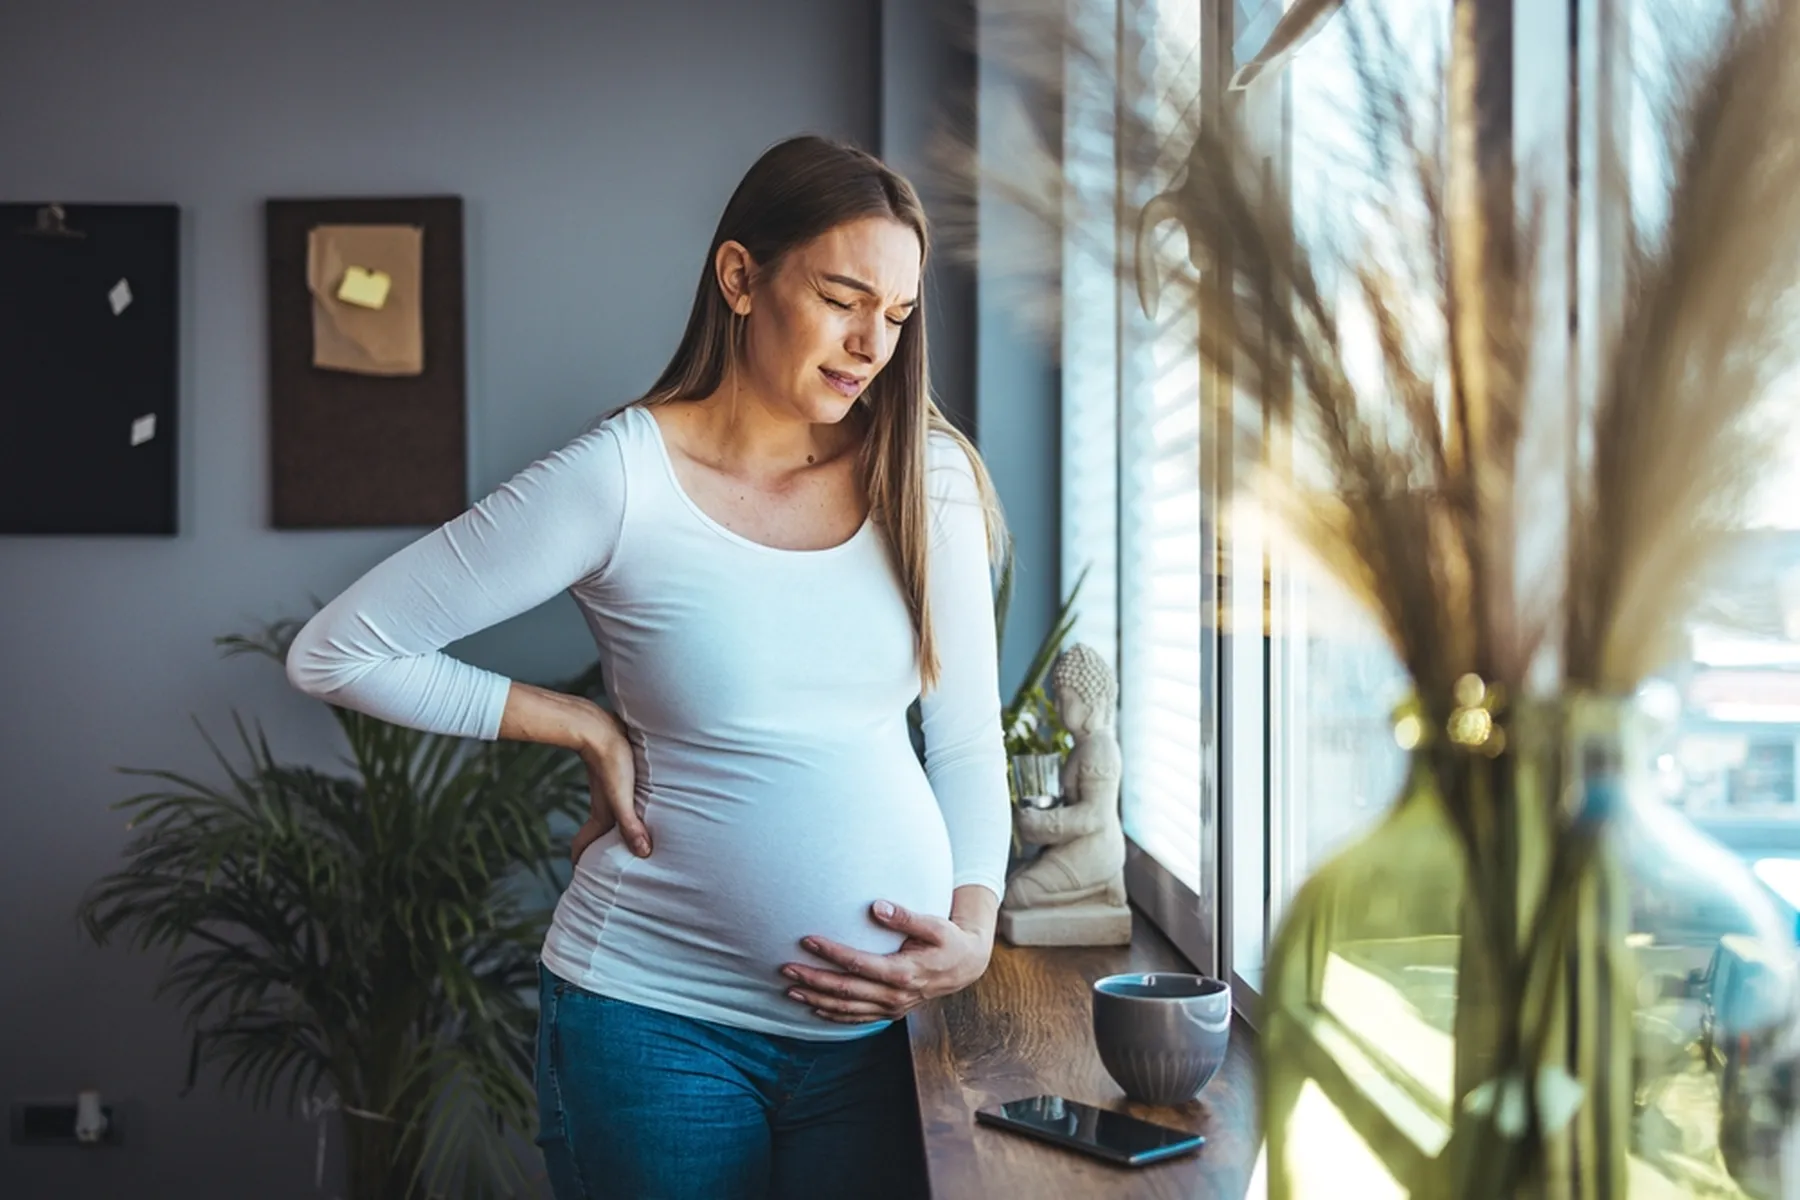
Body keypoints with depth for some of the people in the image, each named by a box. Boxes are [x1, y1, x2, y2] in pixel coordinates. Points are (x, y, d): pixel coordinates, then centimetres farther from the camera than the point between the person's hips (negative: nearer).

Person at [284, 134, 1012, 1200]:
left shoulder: (926, 474, -1)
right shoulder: (621, 479, -12)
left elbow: (968, 739, 5)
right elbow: (335, 654, -8)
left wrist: (975, 930, -10)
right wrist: (593, 728, -9)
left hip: (880, 1019, 4)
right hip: (659, 1016, -3)